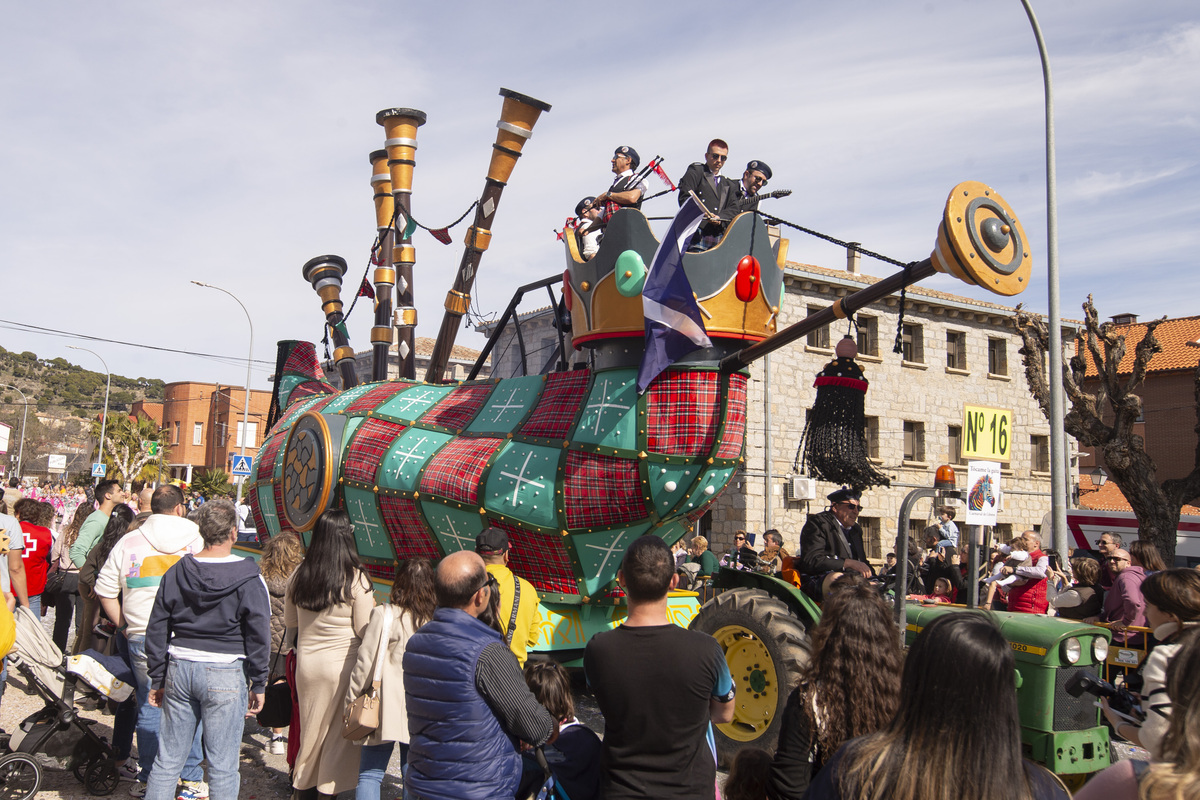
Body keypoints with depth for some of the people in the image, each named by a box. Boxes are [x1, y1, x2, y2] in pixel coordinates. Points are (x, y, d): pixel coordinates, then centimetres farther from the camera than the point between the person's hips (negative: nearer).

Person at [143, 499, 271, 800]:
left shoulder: (176, 572, 4)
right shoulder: (248, 579, -9)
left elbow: (157, 629, 8)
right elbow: (258, 636, -8)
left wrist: (157, 679, 15)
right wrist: (258, 684, 1)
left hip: (180, 669, 4)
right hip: (226, 674, -4)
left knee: (167, 760, 15)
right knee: (222, 766, 4)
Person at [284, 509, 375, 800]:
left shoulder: (299, 574, -2)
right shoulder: (356, 578, -16)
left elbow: (289, 621, 12)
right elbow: (364, 631, -11)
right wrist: (371, 610, 6)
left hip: (306, 663, 4)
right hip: (342, 664, -4)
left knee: (310, 727, 18)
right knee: (338, 730, 9)